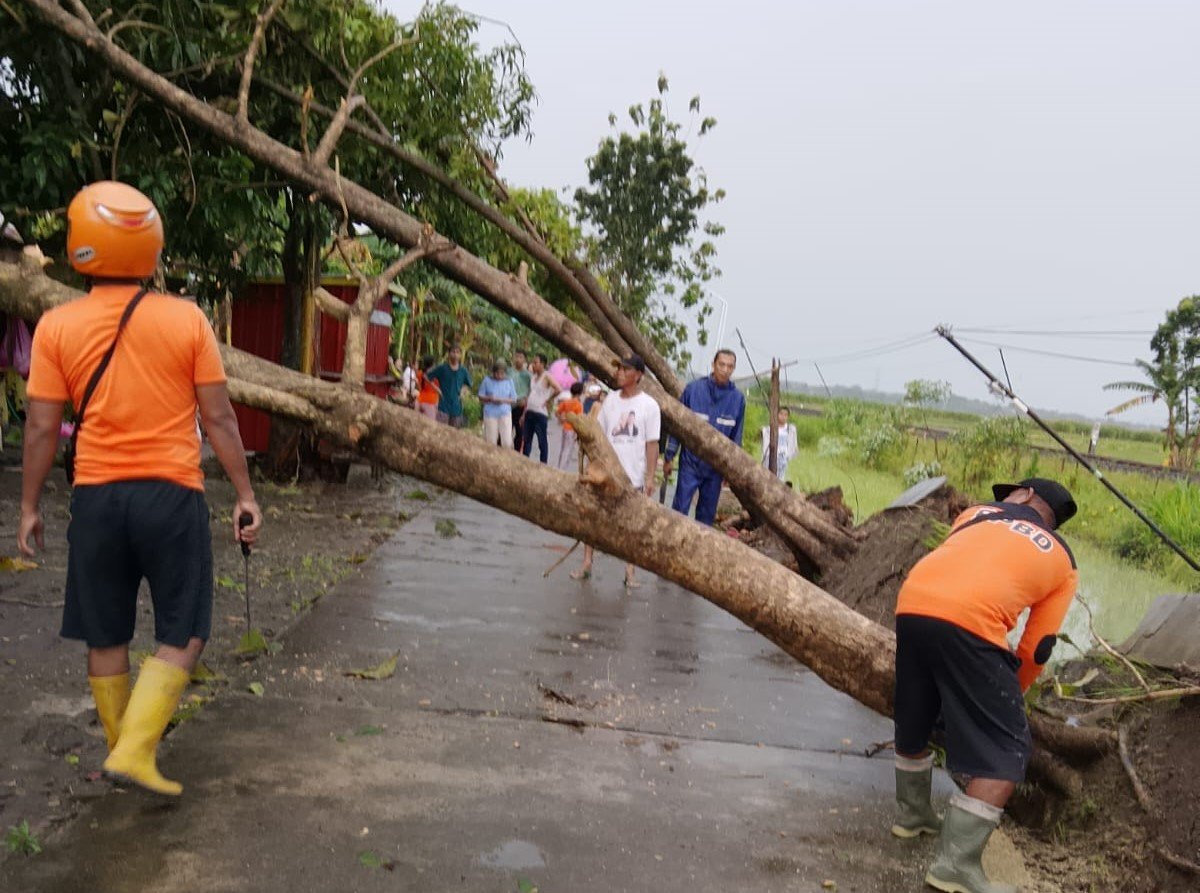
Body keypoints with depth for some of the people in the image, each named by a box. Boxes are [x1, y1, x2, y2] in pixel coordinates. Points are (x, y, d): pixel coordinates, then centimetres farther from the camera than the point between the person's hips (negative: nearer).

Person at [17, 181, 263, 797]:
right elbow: (219, 418, -5)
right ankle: (135, 751, 0)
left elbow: (41, 429, -1)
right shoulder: (187, 320, -6)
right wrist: (245, 494, 2)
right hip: (172, 494, -2)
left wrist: (29, 507, 10)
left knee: (106, 638, 16)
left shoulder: (57, 327, -3)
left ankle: (122, 750, 28)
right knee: (181, 637, 9)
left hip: (97, 497, 2)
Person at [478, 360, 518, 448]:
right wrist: (490, 399, -14)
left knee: (507, 442, -6)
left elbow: (514, 400, 7)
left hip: (505, 414, 1)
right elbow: (481, 397, 6)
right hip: (490, 414, 0)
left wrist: (504, 400, -13)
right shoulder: (487, 381, 3)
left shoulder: (509, 382, 6)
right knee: (491, 441, 2)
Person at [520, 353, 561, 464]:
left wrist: (548, 400, -11)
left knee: (542, 440, 0)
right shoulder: (533, 376, 15)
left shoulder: (546, 376, -7)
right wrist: (524, 414, 15)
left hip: (540, 413, -7)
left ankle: (543, 463, 5)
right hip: (529, 412, 7)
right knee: (526, 439, 10)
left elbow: (558, 389, -23)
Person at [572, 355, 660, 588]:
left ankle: (630, 571, 14)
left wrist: (650, 477, -12)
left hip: (633, 474, -3)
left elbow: (652, 444, -7)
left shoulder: (649, 405, -6)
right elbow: (598, 433, 10)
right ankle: (586, 564, 14)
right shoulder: (610, 399, 5)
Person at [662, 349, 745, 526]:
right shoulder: (693, 389, -7)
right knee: (680, 509, -5)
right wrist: (668, 457, 1)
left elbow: (736, 435, 8)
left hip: (716, 466, 2)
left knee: (707, 513, 11)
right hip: (690, 462, -2)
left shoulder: (737, 398, -1)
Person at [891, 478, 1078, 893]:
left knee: (912, 722, 26)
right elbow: (1038, 646, 20)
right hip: (969, 623, -4)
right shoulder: (1064, 563, 23)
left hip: (911, 605, 5)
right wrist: (1010, 693, 36)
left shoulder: (979, 511, 29)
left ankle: (913, 815, 45)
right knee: (1006, 751, 7)